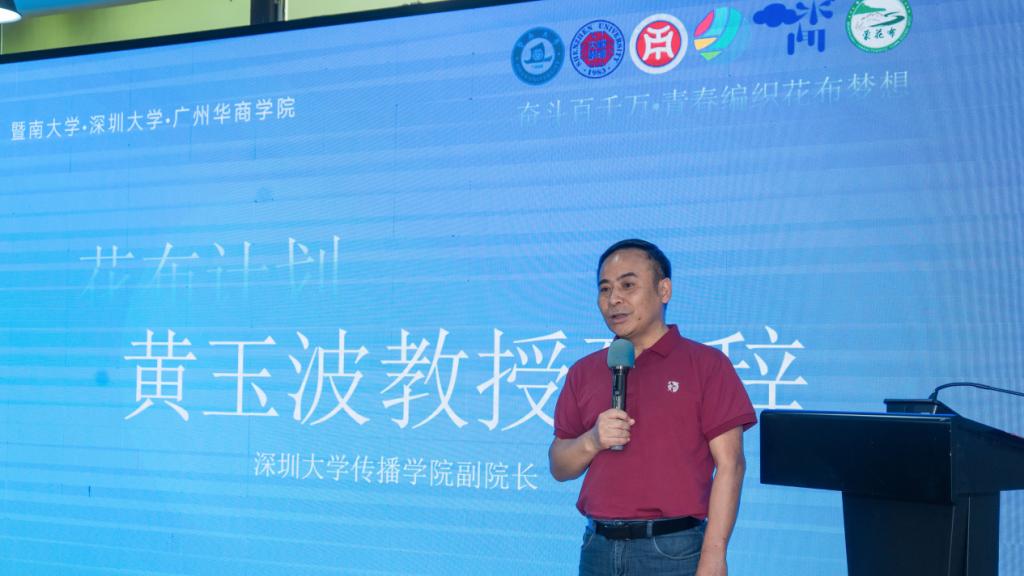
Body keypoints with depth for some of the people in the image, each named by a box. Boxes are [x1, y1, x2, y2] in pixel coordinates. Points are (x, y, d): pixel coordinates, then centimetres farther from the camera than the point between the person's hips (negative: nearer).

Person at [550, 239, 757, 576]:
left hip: (674, 549, -4)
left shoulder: (706, 364, -2)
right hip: (598, 547, 4)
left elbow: (729, 464, -7)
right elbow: (559, 468, 12)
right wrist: (591, 441, -8)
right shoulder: (584, 372, 10)